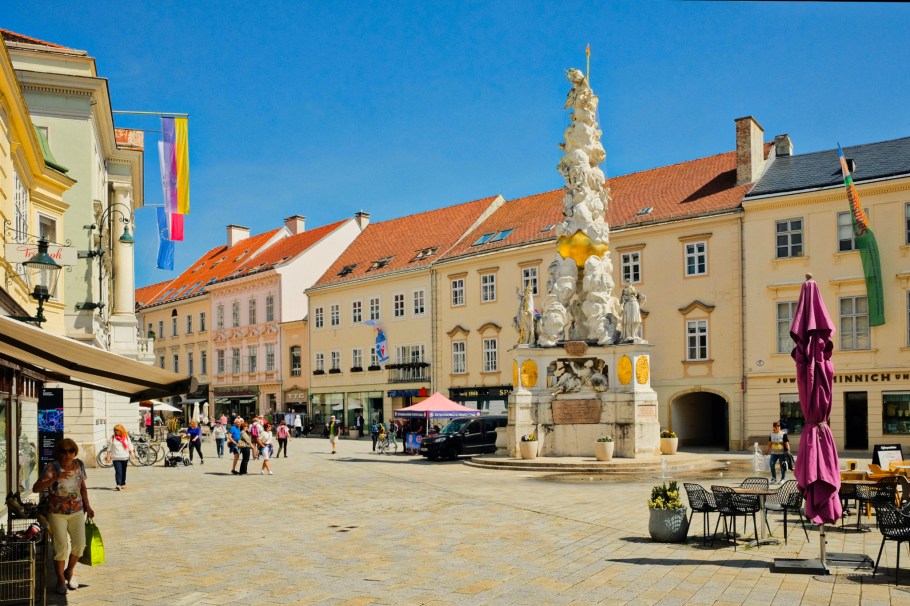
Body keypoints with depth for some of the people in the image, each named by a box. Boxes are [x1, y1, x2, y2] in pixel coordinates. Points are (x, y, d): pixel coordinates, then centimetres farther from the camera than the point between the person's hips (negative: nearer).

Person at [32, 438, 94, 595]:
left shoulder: (79, 465, -2)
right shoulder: (52, 468, -16)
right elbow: (35, 488, -26)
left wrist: (87, 506, 7)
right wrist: (55, 478, -38)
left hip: (77, 512, 3)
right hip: (57, 513, -3)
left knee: (79, 544, -3)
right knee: (61, 547, -2)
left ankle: (69, 572, 23)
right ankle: (61, 580, 16)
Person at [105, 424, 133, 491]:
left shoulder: (126, 437, 6)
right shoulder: (113, 438, 4)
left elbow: (130, 446, 10)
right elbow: (109, 448, 7)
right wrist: (108, 456, 3)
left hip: (125, 458, 2)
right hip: (116, 458, -2)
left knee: (123, 472, 11)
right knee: (118, 472, -12)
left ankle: (123, 484, 23)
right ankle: (118, 485, -19)